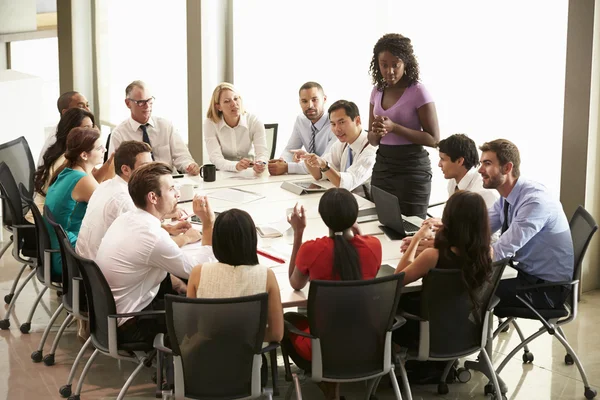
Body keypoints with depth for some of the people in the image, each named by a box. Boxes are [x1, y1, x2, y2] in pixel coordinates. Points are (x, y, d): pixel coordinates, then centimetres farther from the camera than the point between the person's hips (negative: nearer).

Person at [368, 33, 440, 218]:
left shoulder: (418, 92, -10)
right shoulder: (377, 91, 7)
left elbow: (433, 139, -13)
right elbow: (372, 140, 13)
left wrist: (394, 127, -21)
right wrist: (377, 132, -12)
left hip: (411, 168, -5)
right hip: (382, 166, 6)